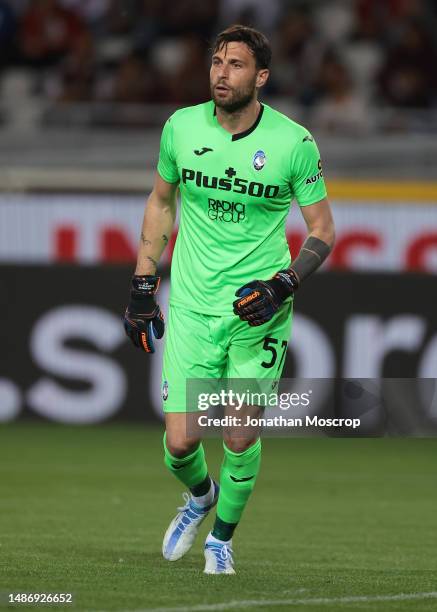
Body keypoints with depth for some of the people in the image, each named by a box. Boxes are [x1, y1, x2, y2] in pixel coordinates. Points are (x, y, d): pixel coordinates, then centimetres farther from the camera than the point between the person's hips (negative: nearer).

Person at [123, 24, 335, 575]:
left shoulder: (294, 142, -9)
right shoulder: (181, 127, -2)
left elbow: (322, 230, 1)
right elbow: (161, 202, 14)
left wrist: (282, 286, -14)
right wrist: (142, 287, 11)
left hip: (259, 312, -1)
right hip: (192, 308, 1)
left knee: (240, 440, -2)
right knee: (181, 442, -4)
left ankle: (222, 536, 25)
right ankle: (200, 495, 32)